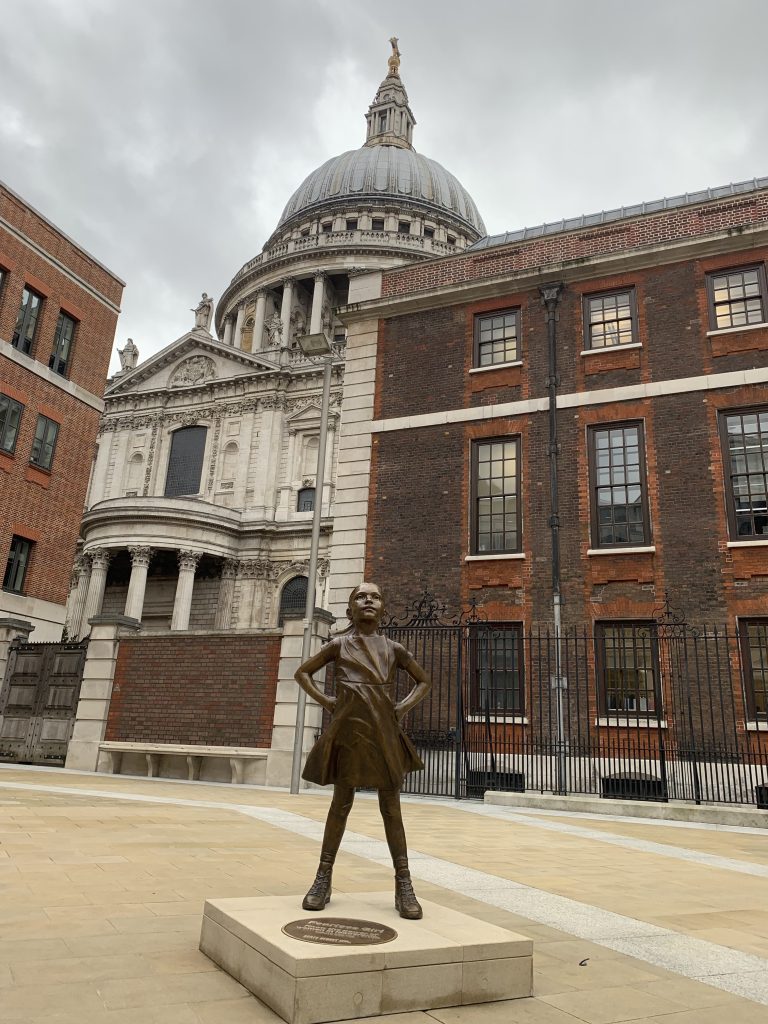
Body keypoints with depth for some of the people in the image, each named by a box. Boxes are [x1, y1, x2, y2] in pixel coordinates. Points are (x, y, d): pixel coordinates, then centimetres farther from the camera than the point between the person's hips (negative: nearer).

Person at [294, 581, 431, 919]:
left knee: (391, 808, 4)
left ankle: (404, 885, 10)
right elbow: (302, 673, 14)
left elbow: (424, 681, 19)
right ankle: (323, 880, 18)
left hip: (384, 731, 1)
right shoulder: (338, 644, 5)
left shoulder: (393, 648, 8)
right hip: (348, 730, -1)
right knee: (341, 804, 5)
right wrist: (325, 701, 1)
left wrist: (404, 707, 4)